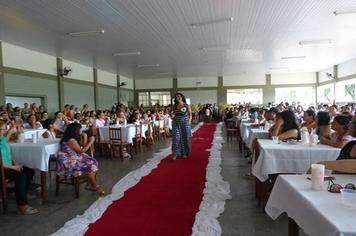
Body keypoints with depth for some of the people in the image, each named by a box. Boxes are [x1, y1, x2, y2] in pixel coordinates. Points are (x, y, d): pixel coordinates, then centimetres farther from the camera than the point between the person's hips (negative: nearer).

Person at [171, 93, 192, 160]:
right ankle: (175, 154, 0)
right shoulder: (174, 106, 9)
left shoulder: (186, 106, 0)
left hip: (185, 124, -2)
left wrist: (189, 121, -12)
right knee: (176, 138, -4)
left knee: (185, 138, 5)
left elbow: (190, 114, 0)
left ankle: (185, 153, 19)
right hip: (176, 124, 2)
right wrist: (172, 115, -5)